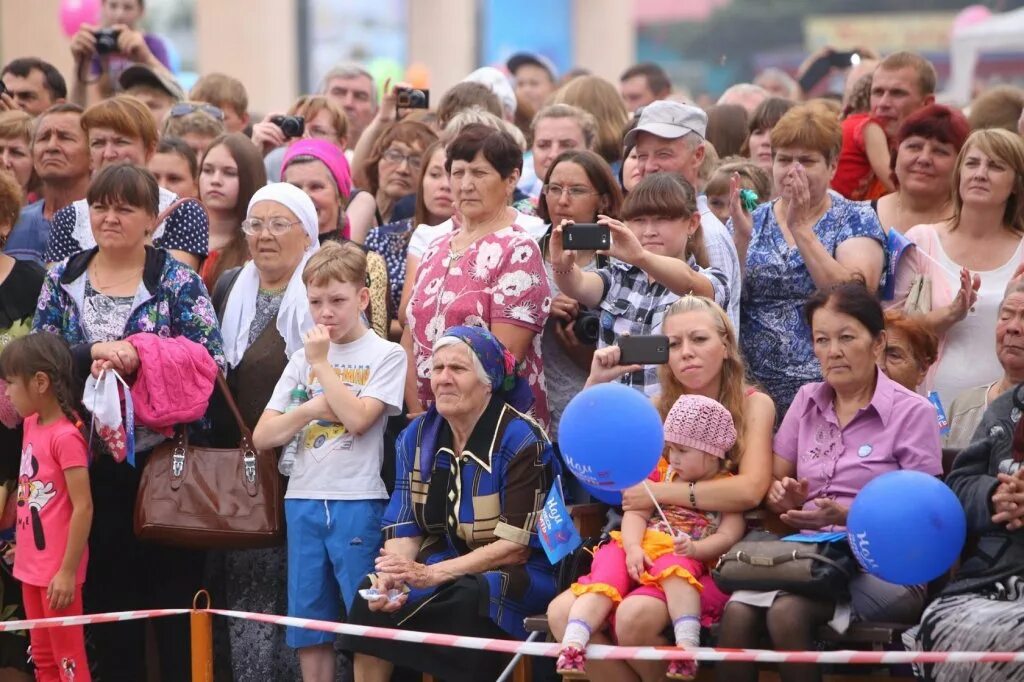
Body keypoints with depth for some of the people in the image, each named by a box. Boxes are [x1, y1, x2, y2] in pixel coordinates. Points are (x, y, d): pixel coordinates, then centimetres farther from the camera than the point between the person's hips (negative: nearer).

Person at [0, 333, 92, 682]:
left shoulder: (65, 436, -20)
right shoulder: (32, 424, 4)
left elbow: (83, 507, -22)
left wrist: (68, 572, -21)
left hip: (57, 570, -9)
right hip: (32, 565, 9)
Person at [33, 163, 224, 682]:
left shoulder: (179, 282, -1)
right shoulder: (62, 280, 9)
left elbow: (211, 363, -8)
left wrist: (135, 358, -19)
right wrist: (94, 353, -15)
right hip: (92, 462, 3)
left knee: (174, 588, -1)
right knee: (107, 591, 8)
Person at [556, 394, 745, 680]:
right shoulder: (661, 474, 21)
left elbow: (728, 536, -4)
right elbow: (636, 513, 10)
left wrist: (695, 548, -24)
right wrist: (633, 547, -12)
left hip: (685, 556, -4)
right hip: (640, 550, 4)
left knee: (674, 567, -40)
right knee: (604, 580, -25)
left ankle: (687, 645, -52)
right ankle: (571, 646, -42)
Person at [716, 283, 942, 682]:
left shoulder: (913, 412, 0)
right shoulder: (808, 401, 16)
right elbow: (774, 486, 18)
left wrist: (845, 515, -20)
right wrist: (785, 497, -7)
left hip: (883, 567, -4)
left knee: (787, 612, -34)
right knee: (737, 611, -29)